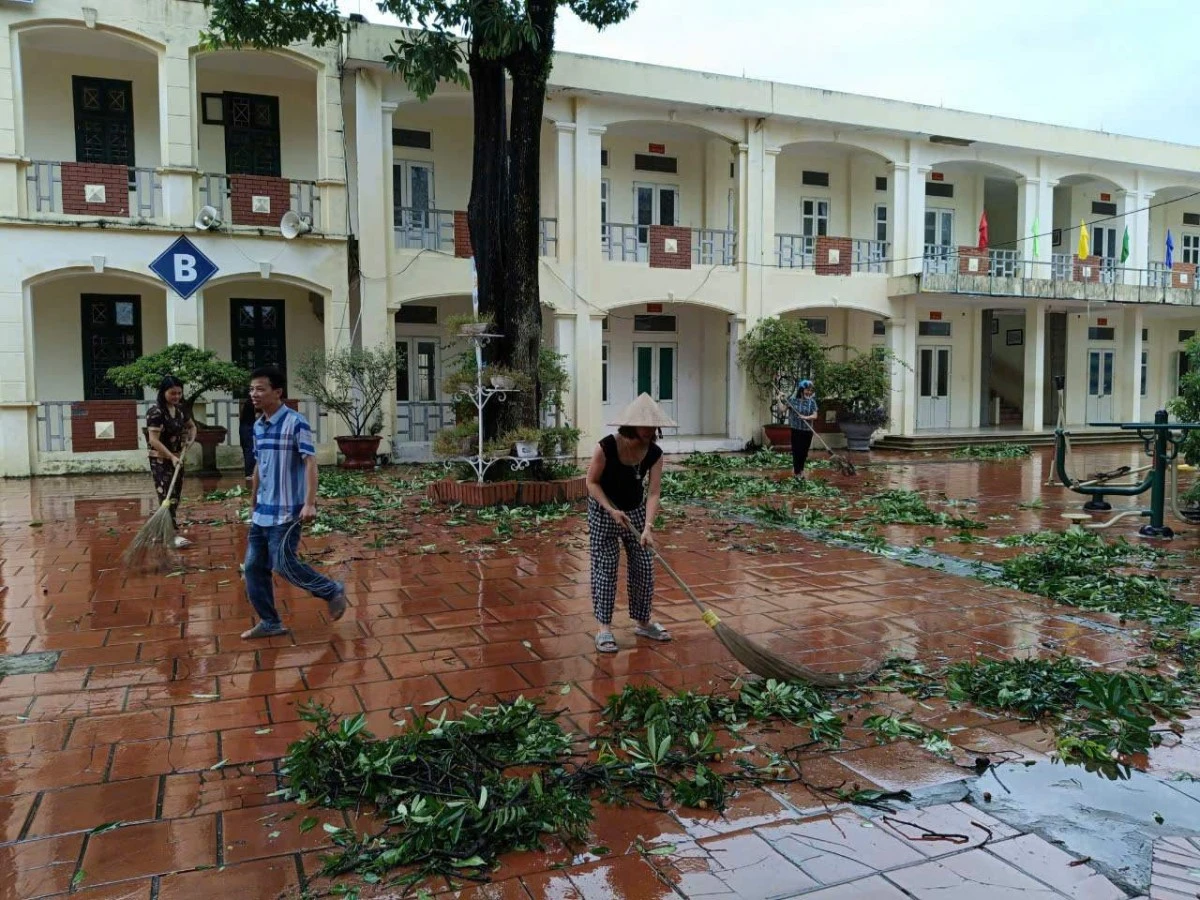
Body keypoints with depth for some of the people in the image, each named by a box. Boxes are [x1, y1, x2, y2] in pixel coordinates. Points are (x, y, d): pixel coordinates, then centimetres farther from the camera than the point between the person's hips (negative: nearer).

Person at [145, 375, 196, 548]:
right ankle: (173, 534, -12)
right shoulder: (156, 412, -17)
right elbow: (154, 440, -22)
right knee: (167, 496, -11)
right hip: (160, 460, -8)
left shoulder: (180, 409, 5)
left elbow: (192, 426, 22)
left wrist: (190, 439, 1)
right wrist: (171, 457, -27)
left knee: (176, 495, 11)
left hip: (177, 458, 8)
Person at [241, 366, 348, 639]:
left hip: (287, 511, -8)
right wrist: (253, 503, 22)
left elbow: (310, 463, -17)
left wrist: (309, 503, -25)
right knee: (253, 567, 7)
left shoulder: (296, 422, -13)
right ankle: (270, 622, 19)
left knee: (284, 564, -8)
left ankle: (333, 592, 13)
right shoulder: (258, 427, 9)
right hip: (262, 512, 8)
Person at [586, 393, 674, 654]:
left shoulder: (654, 453, -16)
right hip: (603, 511, -4)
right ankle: (604, 627, 7)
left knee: (644, 568, 7)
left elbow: (654, 493, -20)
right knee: (605, 568, -3)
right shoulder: (607, 447, -27)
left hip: (636, 512, 4)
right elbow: (592, 482, -16)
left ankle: (643, 622, 22)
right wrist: (612, 510, -25)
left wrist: (648, 527, -33)